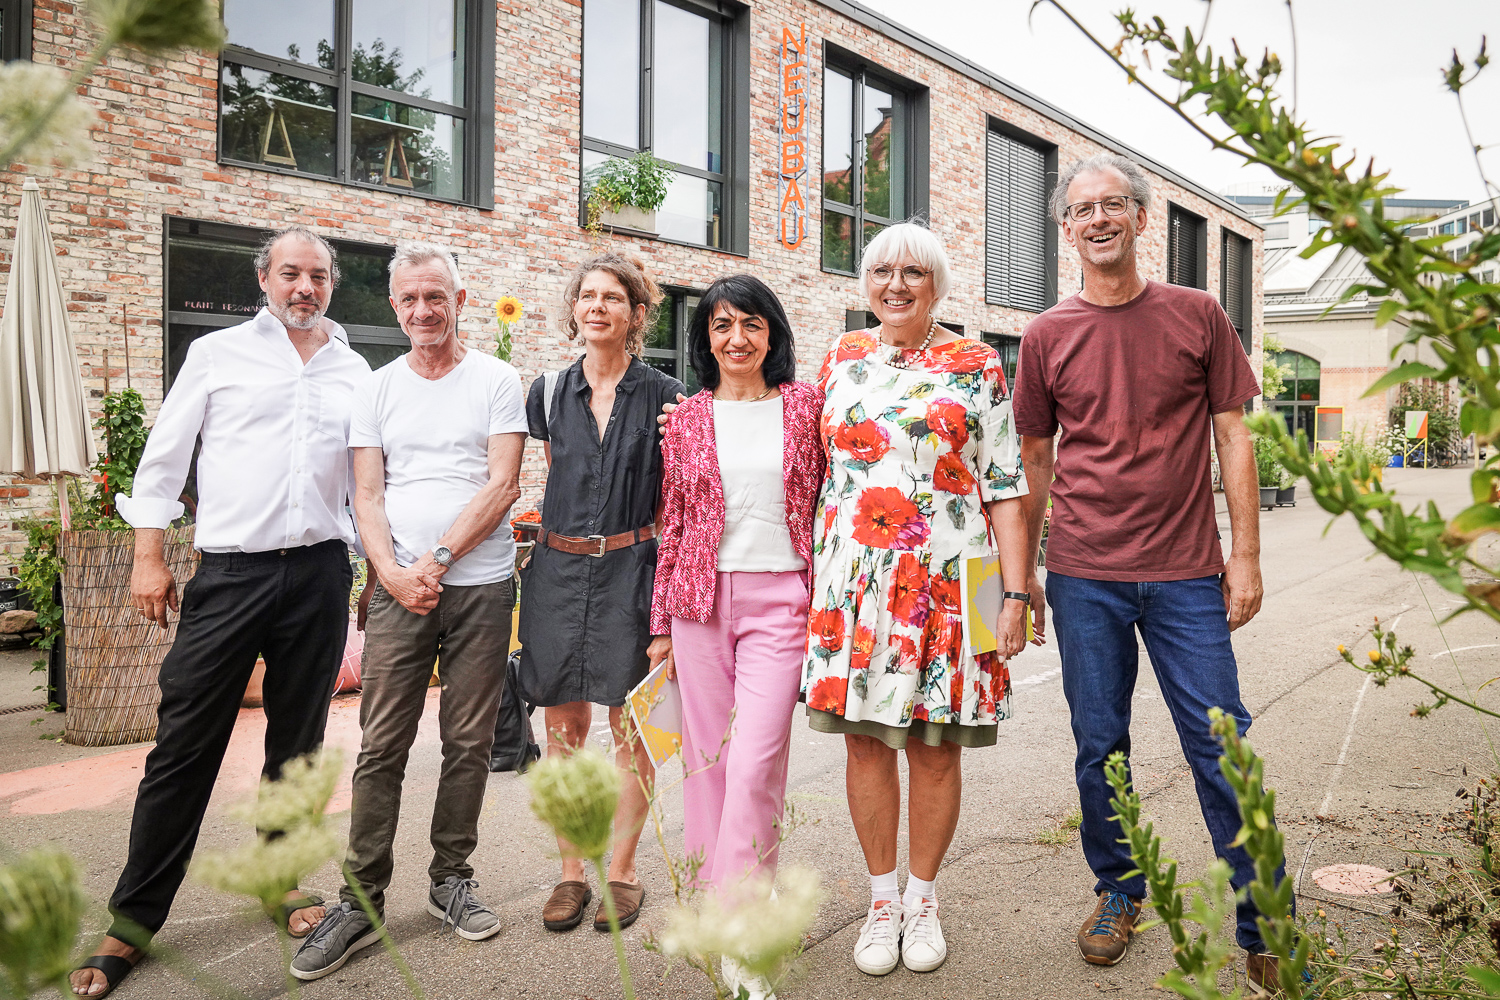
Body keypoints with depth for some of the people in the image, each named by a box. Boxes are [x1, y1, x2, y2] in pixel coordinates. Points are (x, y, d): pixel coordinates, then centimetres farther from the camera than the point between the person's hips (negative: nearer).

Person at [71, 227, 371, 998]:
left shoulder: (355, 372, 12)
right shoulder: (218, 353, 6)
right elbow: (163, 458, 5)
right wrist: (149, 558, -1)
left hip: (319, 573, 2)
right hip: (230, 571, -2)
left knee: (297, 741, 12)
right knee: (184, 745, 1)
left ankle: (283, 882, 29)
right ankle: (133, 920, 15)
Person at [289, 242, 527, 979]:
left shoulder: (497, 381, 3)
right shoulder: (377, 389, 12)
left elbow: (503, 486, -5)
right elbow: (366, 496, 7)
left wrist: (437, 558, -12)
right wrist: (393, 572, -9)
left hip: (480, 586, -1)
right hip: (398, 587, 2)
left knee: (469, 744, 6)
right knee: (381, 747, 2)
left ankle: (451, 878, 22)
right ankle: (361, 901, 12)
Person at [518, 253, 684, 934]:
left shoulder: (664, 396, 0)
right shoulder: (549, 392, 9)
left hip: (630, 568, -3)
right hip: (559, 567, 3)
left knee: (631, 725, 4)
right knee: (564, 727, 7)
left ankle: (622, 870, 19)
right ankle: (571, 872, 21)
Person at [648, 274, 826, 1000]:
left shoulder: (805, 405, 5)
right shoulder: (687, 419, 8)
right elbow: (672, 525, 9)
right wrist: (661, 624, 9)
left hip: (779, 599, -2)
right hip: (702, 598, 2)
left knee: (755, 763, -9)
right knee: (707, 759, 7)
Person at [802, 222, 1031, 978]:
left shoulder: (976, 366, 4)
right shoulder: (841, 359, 11)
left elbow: (1004, 487, 0)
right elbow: (819, 471, 17)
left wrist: (1016, 592, -6)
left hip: (946, 585, -2)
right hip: (853, 583, 2)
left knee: (935, 743, 5)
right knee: (864, 737, 6)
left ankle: (923, 899, 25)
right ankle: (882, 898, 23)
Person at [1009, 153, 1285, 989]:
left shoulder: (1197, 315, 3)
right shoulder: (1047, 336, 4)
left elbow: (1232, 436, 4)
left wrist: (1247, 554, -1)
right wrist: (1023, 576, 9)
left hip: (1186, 575, -1)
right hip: (1084, 576, 1)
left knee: (1222, 749, 3)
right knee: (1100, 748, 10)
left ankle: (1268, 933, 19)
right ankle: (1119, 894, 31)